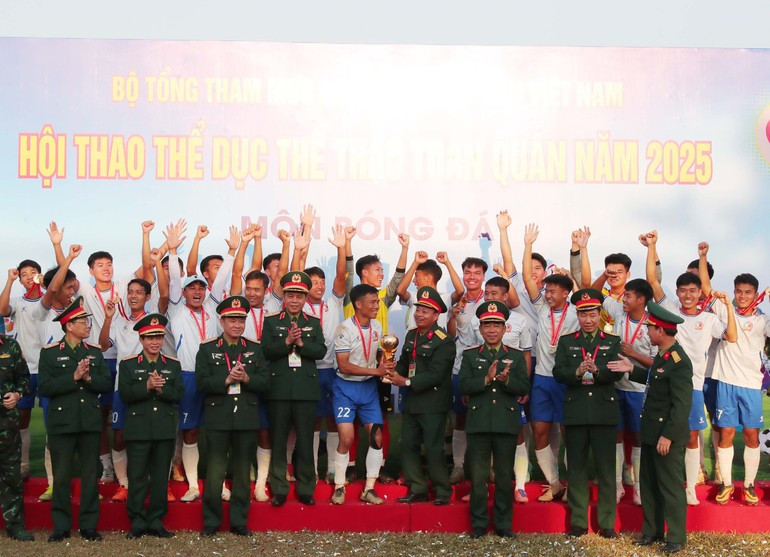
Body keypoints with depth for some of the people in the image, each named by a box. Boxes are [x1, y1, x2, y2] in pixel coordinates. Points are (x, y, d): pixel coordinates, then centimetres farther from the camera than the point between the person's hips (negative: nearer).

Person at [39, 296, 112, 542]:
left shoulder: (95, 352, 10)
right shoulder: (49, 353, 0)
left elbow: (107, 384, 3)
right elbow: (44, 387, -11)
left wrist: (89, 378, -15)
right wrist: (73, 377, -18)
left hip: (90, 422, 3)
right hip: (62, 422, -3)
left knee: (90, 475, 6)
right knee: (61, 476, 3)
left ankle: (89, 526, 14)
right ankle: (61, 526, 13)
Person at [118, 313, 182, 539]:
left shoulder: (173, 364, 10)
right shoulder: (127, 364, 4)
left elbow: (178, 394, 0)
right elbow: (124, 394, -8)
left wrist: (161, 388, -17)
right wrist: (147, 386, -20)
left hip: (165, 430, 2)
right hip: (138, 430, -2)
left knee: (161, 477, 6)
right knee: (137, 478, 1)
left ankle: (156, 522, 15)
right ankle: (137, 523, 11)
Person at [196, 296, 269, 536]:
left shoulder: (255, 349, 10)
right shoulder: (207, 349, 3)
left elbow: (264, 381, 3)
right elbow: (202, 383, -7)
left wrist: (246, 378, -15)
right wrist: (227, 379, -19)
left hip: (246, 418, 2)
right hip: (218, 419, -2)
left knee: (242, 472, 8)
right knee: (214, 472, 1)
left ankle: (239, 521, 17)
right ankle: (211, 521, 12)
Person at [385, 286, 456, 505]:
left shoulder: (443, 341, -15)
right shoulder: (411, 335, 10)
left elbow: (435, 375, -21)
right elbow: (405, 362, 15)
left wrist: (407, 382, -23)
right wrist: (395, 373, -7)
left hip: (433, 404, -8)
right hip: (412, 401, 8)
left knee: (433, 448, -3)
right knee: (408, 445, 9)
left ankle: (442, 492, 12)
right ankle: (417, 489, 21)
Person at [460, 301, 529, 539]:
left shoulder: (517, 356, 8)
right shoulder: (470, 355, 8)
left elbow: (524, 387, -2)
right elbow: (463, 386, -4)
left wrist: (507, 380, -20)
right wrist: (486, 379, -18)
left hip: (507, 423, 0)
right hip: (478, 423, 0)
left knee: (505, 476, 6)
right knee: (478, 476, 3)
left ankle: (503, 524, 16)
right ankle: (478, 524, 13)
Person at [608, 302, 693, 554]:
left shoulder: (679, 362, -22)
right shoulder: (662, 355, 6)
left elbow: (682, 405, -23)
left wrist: (668, 436, -22)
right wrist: (633, 370, 10)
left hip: (668, 436, -9)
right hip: (651, 433, 10)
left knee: (671, 486, 4)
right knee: (649, 483, 17)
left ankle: (676, 537, 17)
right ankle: (652, 531, 29)